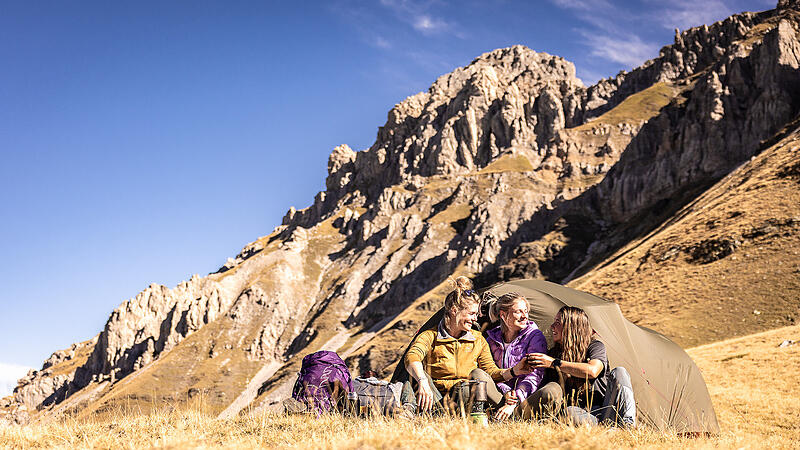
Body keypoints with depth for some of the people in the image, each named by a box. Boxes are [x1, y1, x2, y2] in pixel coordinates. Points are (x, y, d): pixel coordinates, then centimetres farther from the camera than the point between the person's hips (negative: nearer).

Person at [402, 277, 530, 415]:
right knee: (419, 374, -34)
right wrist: (422, 381, -44)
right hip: (436, 396, -2)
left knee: (478, 374, -27)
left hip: (465, 398, 2)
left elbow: (491, 372, 13)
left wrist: (513, 371, -8)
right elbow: (411, 357, -23)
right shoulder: (430, 336, -3)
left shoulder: (478, 340, 13)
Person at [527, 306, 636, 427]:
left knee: (619, 372, -26)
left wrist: (555, 363, -23)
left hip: (605, 407, -1)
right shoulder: (553, 354, 11)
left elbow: (592, 371, -24)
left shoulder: (595, 345, -1)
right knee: (569, 413, -36)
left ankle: (628, 424, -29)